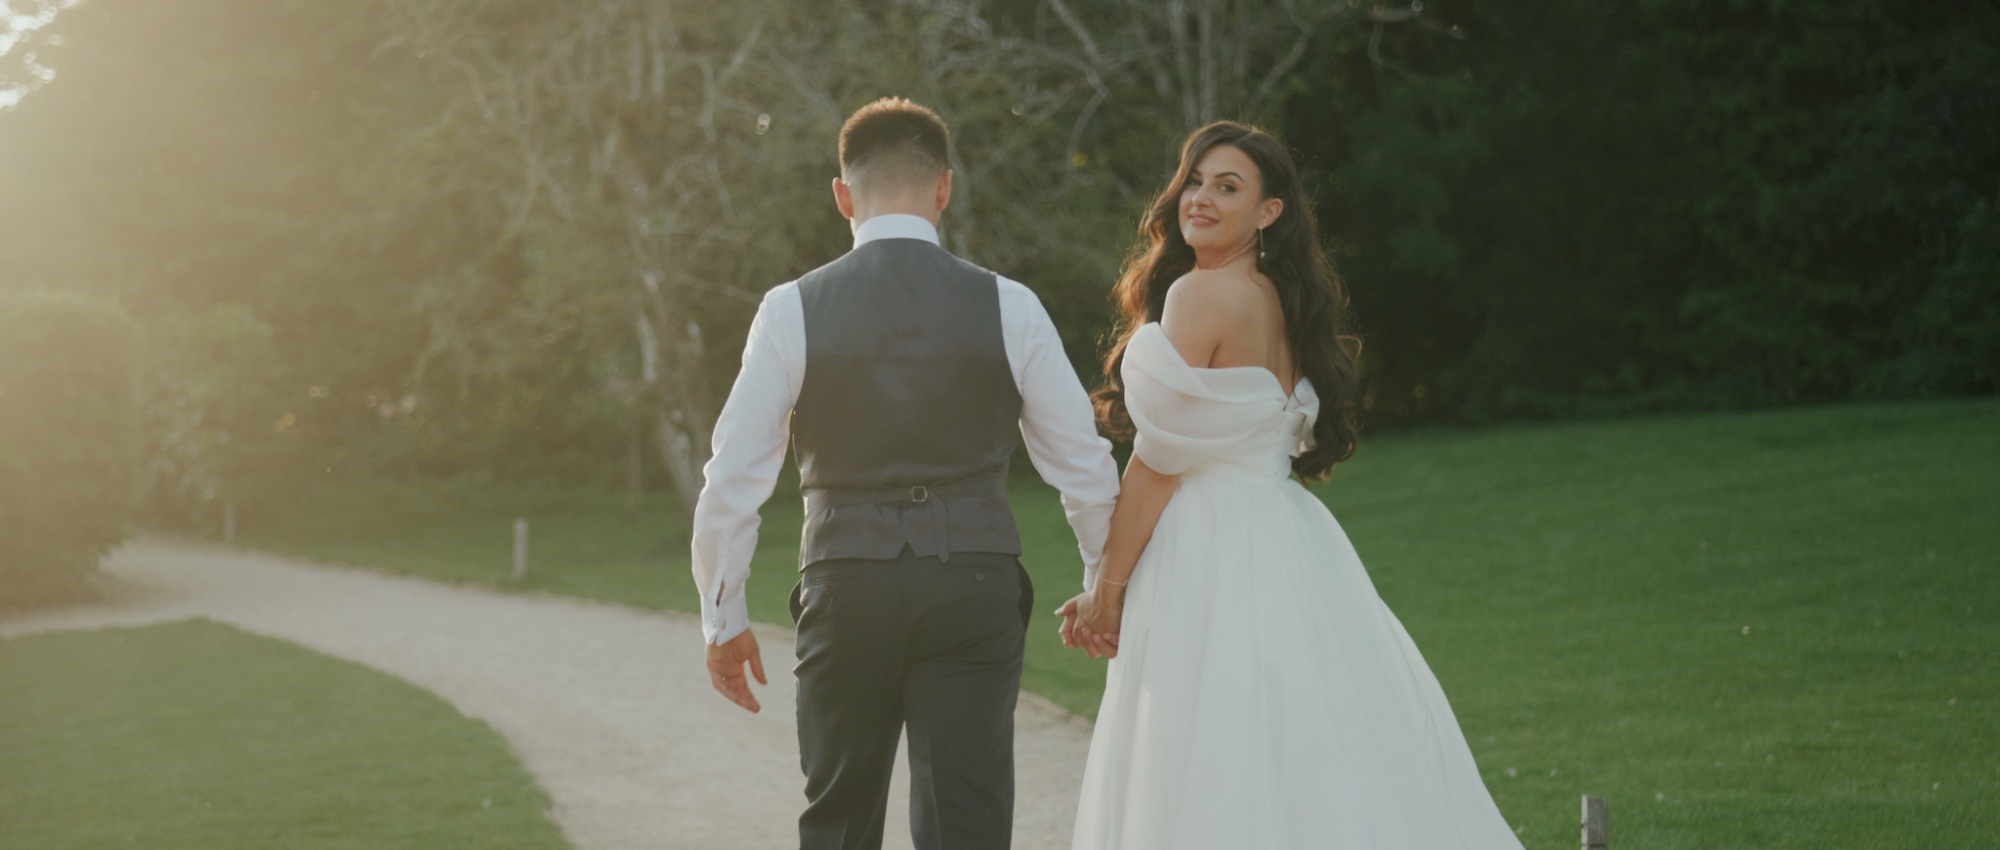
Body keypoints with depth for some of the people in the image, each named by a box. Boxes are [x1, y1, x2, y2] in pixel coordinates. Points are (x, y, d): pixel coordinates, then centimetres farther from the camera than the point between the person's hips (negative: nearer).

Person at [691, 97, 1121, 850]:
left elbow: (732, 478, -1)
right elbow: (1085, 469, 6)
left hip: (846, 589, 0)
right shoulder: (1008, 308, 0)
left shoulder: (791, 310, -2)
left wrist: (723, 617, 10)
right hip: (974, 588, 0)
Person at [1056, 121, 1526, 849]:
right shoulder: (1283, 303, 15)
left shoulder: (1201, 294, -12)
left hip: (1214, 562, -9)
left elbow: (1159, 462, -13)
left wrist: (1107, 592, -7)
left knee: (1216, 782, -6)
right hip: (1284, 540, 9)